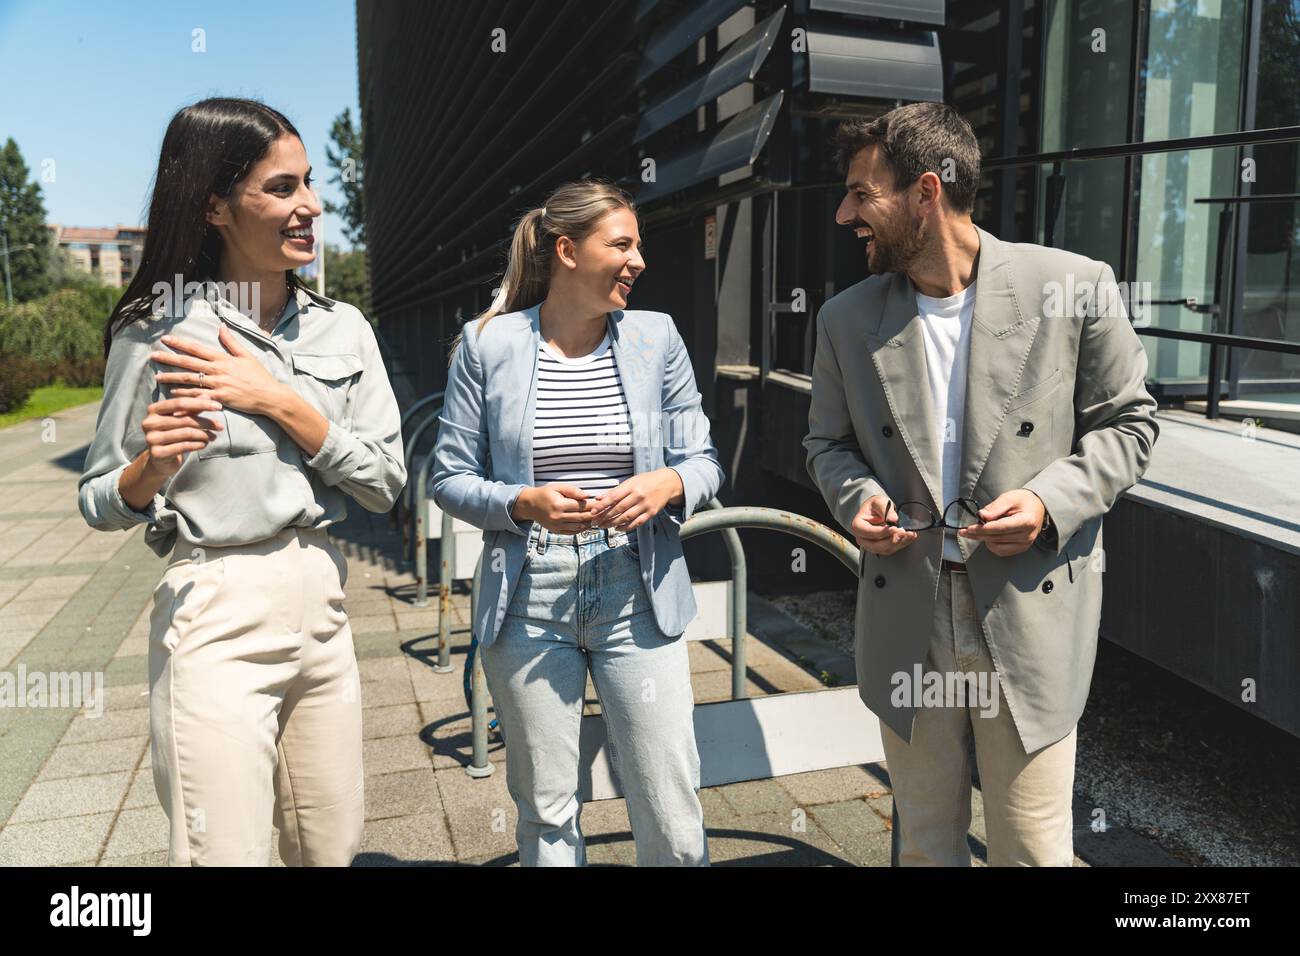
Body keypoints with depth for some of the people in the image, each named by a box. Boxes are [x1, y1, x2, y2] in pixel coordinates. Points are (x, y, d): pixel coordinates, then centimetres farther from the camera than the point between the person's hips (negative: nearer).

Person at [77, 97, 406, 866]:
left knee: (333, 849, 16)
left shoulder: (344, 329, 4)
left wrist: (282, 402, -12)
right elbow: (101, 503, 2)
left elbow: (385, 483, -2)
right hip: (218, 620, -4)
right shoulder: (155, 334, -7)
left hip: (322, 607, 5)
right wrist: (150, 467, -20)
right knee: (229, 854, 2)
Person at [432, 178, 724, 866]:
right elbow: (451, 478, 2)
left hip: (637, 595, 1)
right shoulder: (487, 344, 0)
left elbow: (702, 460, 7)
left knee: (673, 821, 4)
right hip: (528, 598, 0)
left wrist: (669, 484, -15)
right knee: (544, 812, 14)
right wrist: (523, 504, -17)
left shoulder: (657, 337, 4)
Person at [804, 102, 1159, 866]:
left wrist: (1052, 500, -16)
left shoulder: (1074, 286, -8)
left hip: (1032, 622, -2)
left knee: (1033, 846, 11)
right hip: (907, 626, 3)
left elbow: (1127, 422, 1)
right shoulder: (847, 319, 2)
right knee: (926, 842, 19)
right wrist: (857, 496, -10)